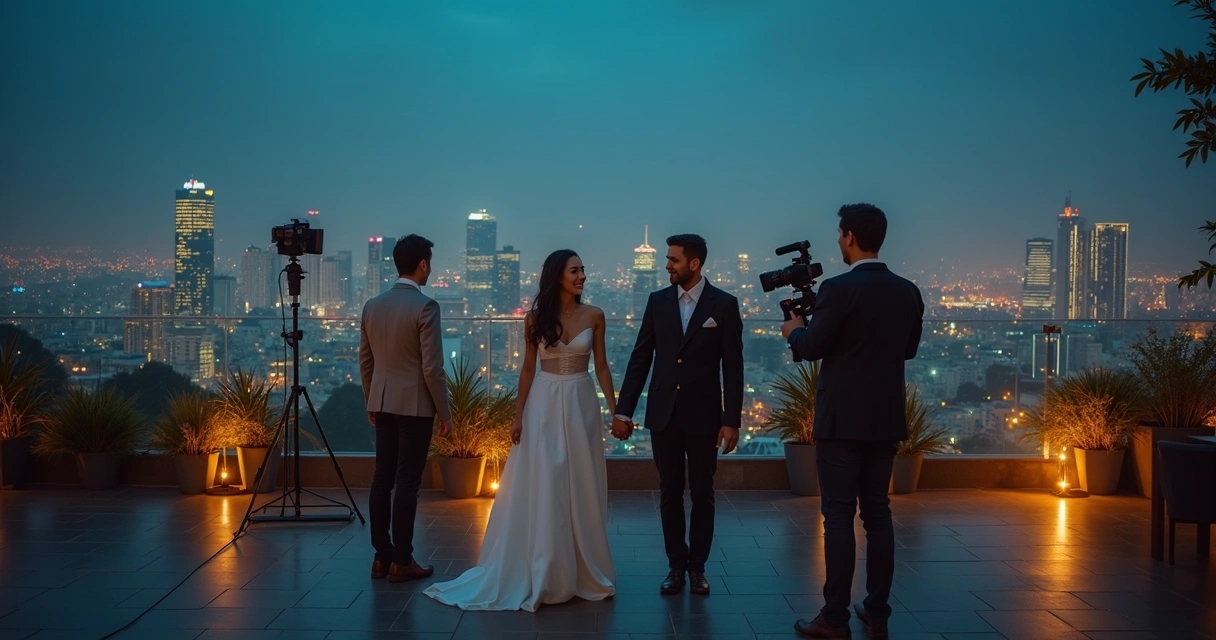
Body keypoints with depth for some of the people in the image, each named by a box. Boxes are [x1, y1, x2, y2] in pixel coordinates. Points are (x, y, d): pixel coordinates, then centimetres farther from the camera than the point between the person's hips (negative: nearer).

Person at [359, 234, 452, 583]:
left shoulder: (372, 305, 6)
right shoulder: (425, 306, -15)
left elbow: (365, 361, 12)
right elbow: (432, 367, -16)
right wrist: (444, 411, -6)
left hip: (383, 404, 7)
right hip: (415, 406, -7)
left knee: (382, 479, 10)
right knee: (407, 483, -2)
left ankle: (381, 556, 16)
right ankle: (401, 561, 4)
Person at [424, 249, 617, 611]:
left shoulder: (593, 316, 0)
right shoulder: (536, 318, -2)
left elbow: (601, 366, 5)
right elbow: (528, 369, 2)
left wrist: (615, 410, 0)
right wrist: (518, 416, -2)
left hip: (581, 405, 1)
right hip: (544, 406, -1)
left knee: (582, 490, 6)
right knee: (540, 490, 0)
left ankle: (583, 571, 19)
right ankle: (540, 574, 11)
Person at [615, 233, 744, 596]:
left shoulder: (724, 304, -4)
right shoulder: (658, 301, 3)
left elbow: (733, 367, -5)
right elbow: (640, 358, 4)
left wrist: (732, 420, -9)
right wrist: (623, 410, 0)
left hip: (703, 414, -2)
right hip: (663, 413, 2)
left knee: (702, 493, 8)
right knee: (670, 493, 9)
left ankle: (697, 566, 21)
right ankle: (676, 565, 20)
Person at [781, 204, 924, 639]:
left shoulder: (838, 288, -14)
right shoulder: (908, 292, 5)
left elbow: (812, 348, -10)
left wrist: (794, 330, 10)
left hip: (842, 419, -6)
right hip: (887, 418, 6)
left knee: (838, 515, -2)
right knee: (877, 512, 12)